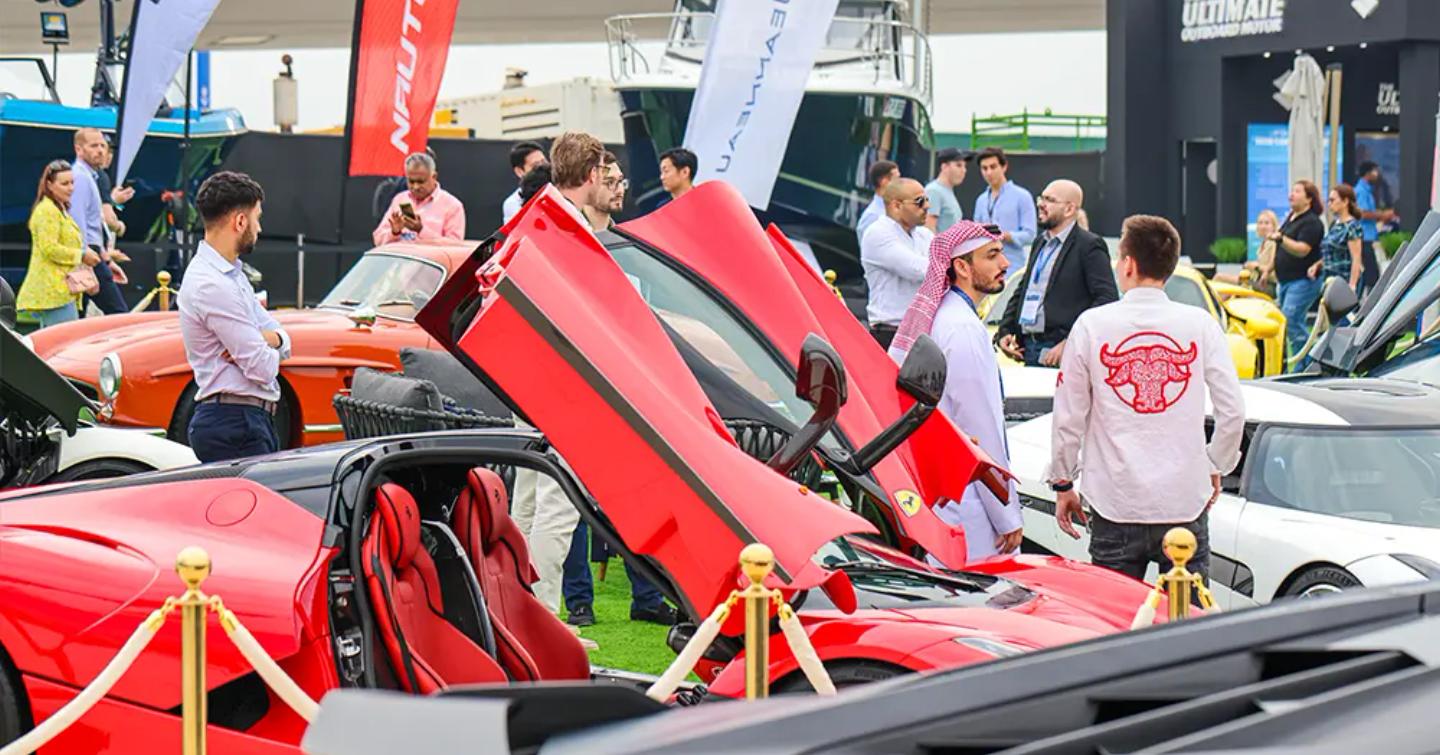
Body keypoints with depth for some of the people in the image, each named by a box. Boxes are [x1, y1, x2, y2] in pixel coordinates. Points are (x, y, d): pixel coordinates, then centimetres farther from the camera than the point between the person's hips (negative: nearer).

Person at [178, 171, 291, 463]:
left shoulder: (231, 273, 17)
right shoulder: (213, 286, -16)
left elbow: (282, 341, 17)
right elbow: (262, 368, -18)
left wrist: (269, 339, -7)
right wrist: (267, 348, 6)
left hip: (250, 420, 10)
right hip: (234, 426, -10)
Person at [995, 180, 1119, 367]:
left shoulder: (1089, 246, -7)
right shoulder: (1040, 243, 19)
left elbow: (1107, 299, -15)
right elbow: (1021, 292, 26)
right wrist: (1004, 332, 11)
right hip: (1029, 348, 7)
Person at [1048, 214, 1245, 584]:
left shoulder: (1091, 325, -3)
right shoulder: (1200, 325, 0)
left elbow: (1069, 416, 1)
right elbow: (1232, 411, 0)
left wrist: (1062, 484, 13)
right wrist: (1215, 468, 17)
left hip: (1115, 505, -1)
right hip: (1186, 501, 1)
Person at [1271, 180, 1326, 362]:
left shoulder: (1312, 222, -12)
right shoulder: (1291, 218, 17)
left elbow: (1301, 250, -25)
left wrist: (1280, 238, -37)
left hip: (1302, 280, -10)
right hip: (1285, 280, 10)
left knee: (1290, 320, -17)